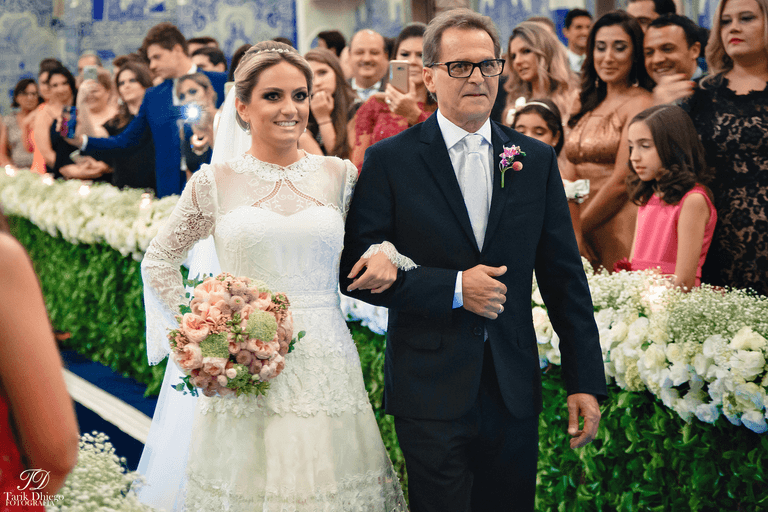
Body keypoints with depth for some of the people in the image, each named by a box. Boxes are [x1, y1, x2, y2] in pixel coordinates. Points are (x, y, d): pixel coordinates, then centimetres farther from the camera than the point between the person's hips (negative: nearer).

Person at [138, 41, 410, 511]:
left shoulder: (339, 175, 5)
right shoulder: (216, 182, 1)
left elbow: (366, 245, 17)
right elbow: (158, 261, 10)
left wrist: (386, 255, -6)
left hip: (325, 364, 2)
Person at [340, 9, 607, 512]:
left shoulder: (537, 160, 6)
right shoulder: (390, 160, -3)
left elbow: (565, 277, 6)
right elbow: (357, 270, -6)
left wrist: (586, 380, 3)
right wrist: (453, 288, -16)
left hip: (515, 390, 3)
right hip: (431, 390, -3)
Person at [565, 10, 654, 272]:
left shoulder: (640, 103, -7)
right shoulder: (588, 106, 15)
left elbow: (622, 181, -12)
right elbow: (573, 174, 11)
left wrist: (578, 227, -5)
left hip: (620, 230, -6)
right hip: (584, 233, 6)